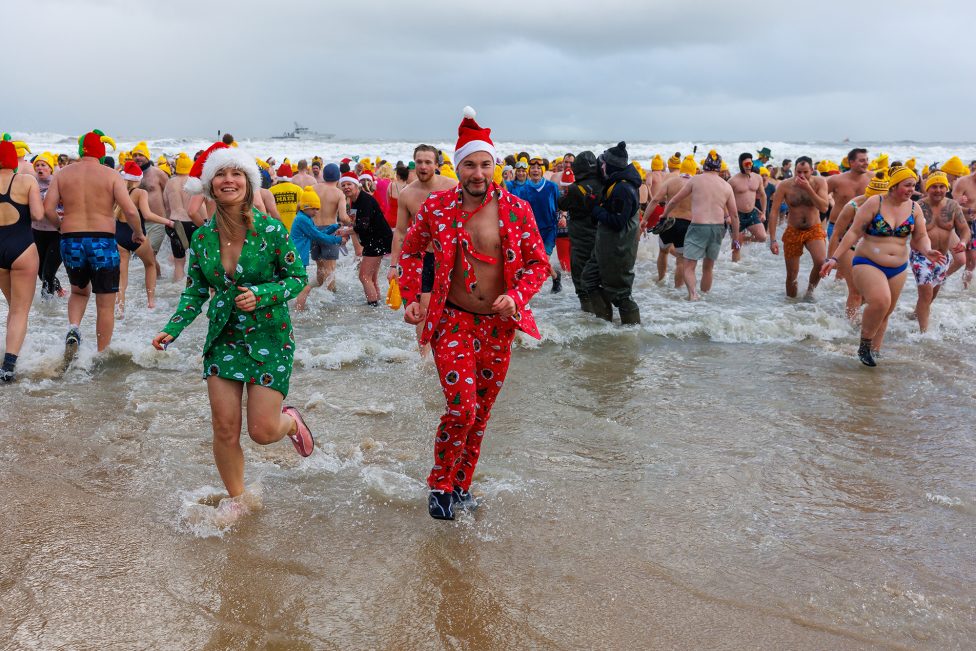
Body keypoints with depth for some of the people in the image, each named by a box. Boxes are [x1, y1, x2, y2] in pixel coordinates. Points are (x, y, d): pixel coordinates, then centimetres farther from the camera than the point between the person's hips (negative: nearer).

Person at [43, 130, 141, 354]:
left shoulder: (63, 174, 5)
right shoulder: (111, 175, -4)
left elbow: (48, 209, -1)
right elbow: (130, 211, -13)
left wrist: (62, 225, 18)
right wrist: (138, 233, 5)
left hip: (70, 241, 3)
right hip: (103, 242, -3)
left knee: (79, 291, 28)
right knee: (105, 305, 9)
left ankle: (73, 328, 1)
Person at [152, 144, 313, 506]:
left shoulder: (271, 230, -12)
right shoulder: (202, 238, -1)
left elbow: (298, 277, -5)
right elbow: (195, 291, 7)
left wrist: (261, 295, -21)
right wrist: (172, 330, -5)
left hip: (269, 338, -3)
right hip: (223, 338, 3)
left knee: (262, 431, -5)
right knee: (225, 430, 2)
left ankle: (290, 421, 32)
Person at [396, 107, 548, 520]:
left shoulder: (516, 210, -4)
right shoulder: (436, 208, -4)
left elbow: (539, 263, 3)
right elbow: (411, 251, 12)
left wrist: (517, 296, -15)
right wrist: (411, 298, 3)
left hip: (499, 324, 2)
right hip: (452, 321, -2)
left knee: (481, 412, 12)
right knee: (461, 408, -15)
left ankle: (461, 485, 32)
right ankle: (439, 486, 9)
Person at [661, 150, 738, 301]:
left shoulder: (695, 180, 1)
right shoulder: (727, 186, 7)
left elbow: (674, 200, 9)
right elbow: (734, 215, 8)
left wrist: (665, 214, 27)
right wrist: (735, 238, 17)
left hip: (698, 227, -4)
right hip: (718, 228, 4)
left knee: (688, 266, -2)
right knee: (708, 267, 20)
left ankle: (692, 293, -24)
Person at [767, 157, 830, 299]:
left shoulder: (819, 182, -8)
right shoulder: (785, 185, -11)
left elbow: (823, 207, -19)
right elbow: (774, 212, -10)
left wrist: (808, 188, -27)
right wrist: (772, 240, -16)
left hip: (814, 230, 0)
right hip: (793, 232, 0)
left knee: (821, 262, -26)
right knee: (792, 274, 5)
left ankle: (810, 289, 1)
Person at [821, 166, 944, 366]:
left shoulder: (914, 208, 4)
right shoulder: (874, 204, -9)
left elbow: (920, 237, 8)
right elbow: (854, 232, -9)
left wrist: (927, 251, -16)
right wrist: (835, 258, -15)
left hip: (898, 269, 6)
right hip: (868, 264, -5)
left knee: (885, 313, 10)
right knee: (880, 301, -28)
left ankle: (874, 351, 25)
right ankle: (865, 345, -8)